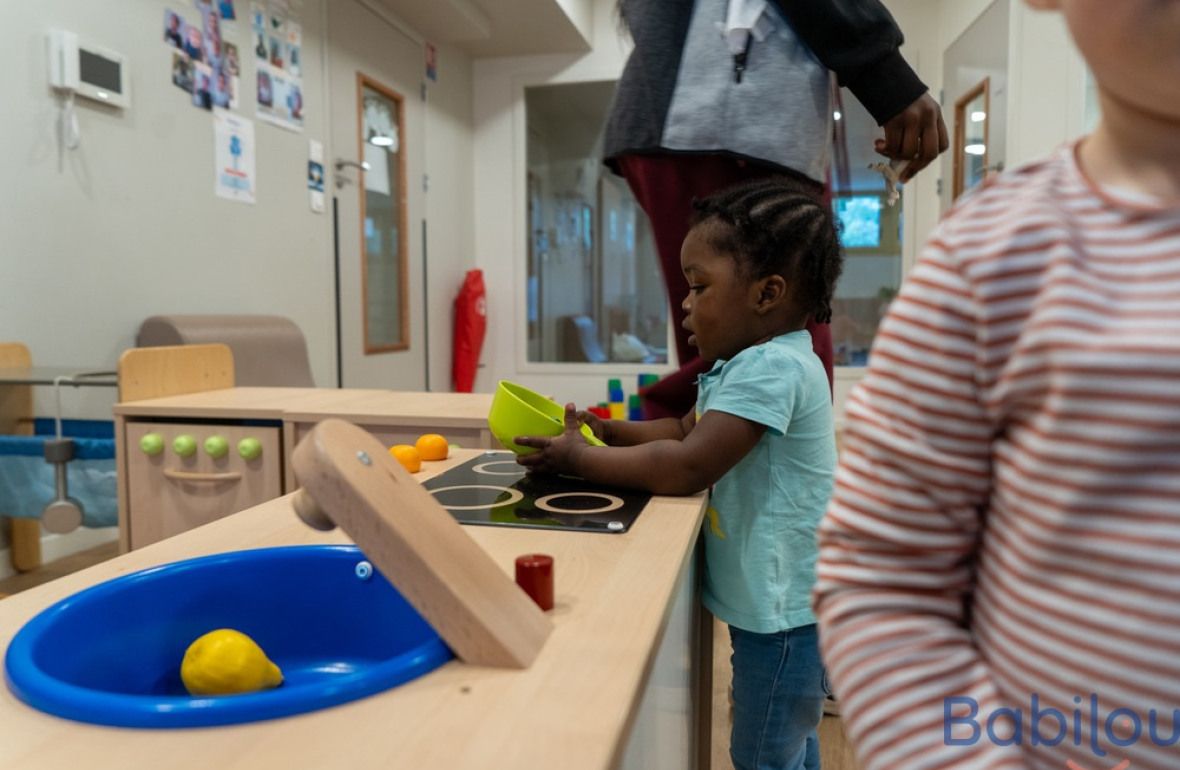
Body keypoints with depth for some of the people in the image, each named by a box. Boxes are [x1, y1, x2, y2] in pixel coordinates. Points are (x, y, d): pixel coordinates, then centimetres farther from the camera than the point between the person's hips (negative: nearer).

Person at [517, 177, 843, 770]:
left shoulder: (769, 368, -25)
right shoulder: (763, 361, 8)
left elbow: (685, 468, -30)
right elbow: (690, 430, 15)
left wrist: (580, 459, -19)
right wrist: (608, 430, 2)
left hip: (785, 609, -10)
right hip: (774, 602, 10)